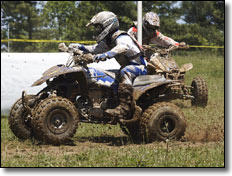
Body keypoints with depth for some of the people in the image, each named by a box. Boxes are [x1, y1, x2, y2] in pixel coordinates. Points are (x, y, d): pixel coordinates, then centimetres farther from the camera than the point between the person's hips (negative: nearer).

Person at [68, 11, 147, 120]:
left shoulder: (122, 37, -19)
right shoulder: (109, 40, 13)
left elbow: (123, 47, -41)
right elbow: (95, 49, 17)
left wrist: (106, 55, -55)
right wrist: (80, 47, 1)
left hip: (139, 66, -11)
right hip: (127, 66, 11)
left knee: (125, 72, -39)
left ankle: (124, 108, -52)